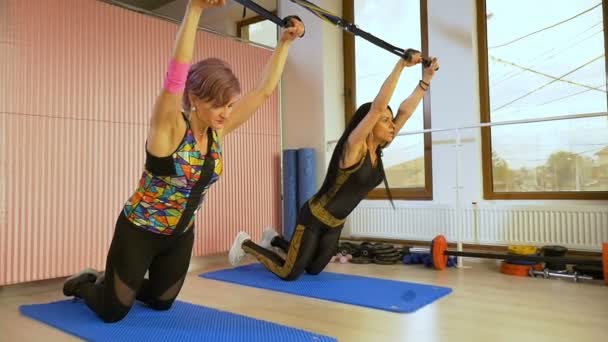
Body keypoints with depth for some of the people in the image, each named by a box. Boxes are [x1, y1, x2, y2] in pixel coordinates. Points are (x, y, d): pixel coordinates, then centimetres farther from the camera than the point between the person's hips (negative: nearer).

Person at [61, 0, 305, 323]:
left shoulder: (218, 131, -9)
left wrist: (285, 43, -11)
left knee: (161, 303, 22)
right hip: (139, 231, -6)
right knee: (113, 312, 7)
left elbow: (264, 90, -8)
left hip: (179, 234, 6)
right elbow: (175, 76, -42)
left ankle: (114, 283, 48)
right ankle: (85, 284, 39)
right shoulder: (168, 128, -25)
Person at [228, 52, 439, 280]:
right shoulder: (353, 148, -23)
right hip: (314, 218, -8)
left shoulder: (376, 151, -2)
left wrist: (426, 79, -10)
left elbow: (405, 111, -5)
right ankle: (246, 244, 22)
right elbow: (378, 106, -34)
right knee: (288, 274, 1)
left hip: (335, 224, 8)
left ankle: (274, 240, 40)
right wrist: (401, 65, -33)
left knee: (313, 270, 22)